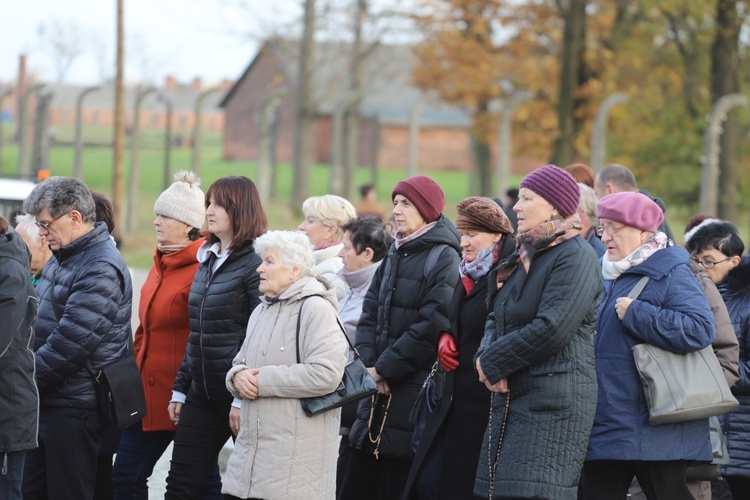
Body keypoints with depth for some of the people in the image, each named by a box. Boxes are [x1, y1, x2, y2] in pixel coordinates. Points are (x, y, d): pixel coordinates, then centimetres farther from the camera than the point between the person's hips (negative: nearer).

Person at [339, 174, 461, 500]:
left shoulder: (444, 258, -9)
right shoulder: (396, 254, 15)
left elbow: (432, 326, -17)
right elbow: (370, 313, 13)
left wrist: (384, 368, -13)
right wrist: (368, 364, -3)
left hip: (416, 391, -8)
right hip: (380, 388, 8)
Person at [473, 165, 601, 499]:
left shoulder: (575, 256, -10)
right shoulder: (525, 255, 20)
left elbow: (551, 329, -20)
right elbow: (496, 318, 20)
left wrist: (492, 363, -11)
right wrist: (485, 358, -3)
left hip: (553, 405, -9)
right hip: (509, 398, 9)